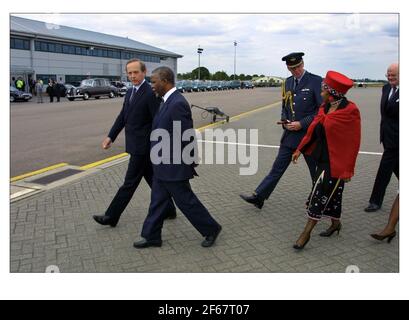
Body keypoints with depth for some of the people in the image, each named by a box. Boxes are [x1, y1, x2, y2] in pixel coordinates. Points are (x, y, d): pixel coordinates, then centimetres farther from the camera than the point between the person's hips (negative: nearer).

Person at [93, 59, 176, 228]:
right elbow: (122, 117, 16)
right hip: (137, 146, 9)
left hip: (142, 147, -9)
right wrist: (110, 136, 10)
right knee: (152, 179, 16)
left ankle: (112, 217, 13)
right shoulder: (130, 92, 11)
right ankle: (168, 209, 29)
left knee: (130, 182, 2)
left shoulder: (151, 94, -16)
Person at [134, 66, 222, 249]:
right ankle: (152, 237, 30)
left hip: (173, 167, -9)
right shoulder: (169, 101, 8)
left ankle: (211, 229, 25)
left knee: (186, 201, 6)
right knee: (157, 201, 16)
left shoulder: (177, 103, -23)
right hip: (162, 167, 9)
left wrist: (190, 165, -14)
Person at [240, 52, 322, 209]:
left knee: (316, 171, 11)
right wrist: (285, 121, -1)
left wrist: (302, 124, -17)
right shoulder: (288, 82, 9)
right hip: (290, 134, 5)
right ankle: (259, 197, 12)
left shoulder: (316, 81, -10)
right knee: (278, 167, 8)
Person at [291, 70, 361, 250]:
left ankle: (306, 233, 4)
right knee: (331, 193, 19)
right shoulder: (325, 107, 4)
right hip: (322, 158, 7)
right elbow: (314, 130, 12)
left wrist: (348, 169, -14)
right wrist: (300, 150, 13)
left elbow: (353, 142, -15)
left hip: (336, 161, -7)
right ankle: (335, 223, 38)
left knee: (320, 194, -5)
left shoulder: (349, 111, -17)